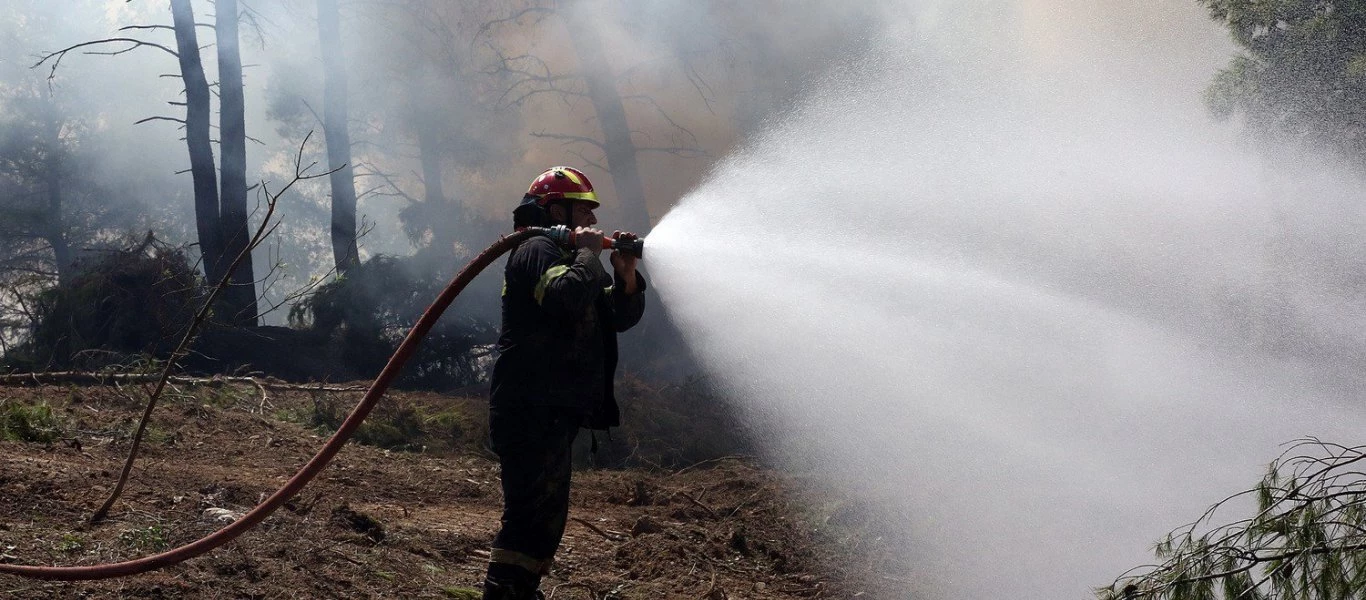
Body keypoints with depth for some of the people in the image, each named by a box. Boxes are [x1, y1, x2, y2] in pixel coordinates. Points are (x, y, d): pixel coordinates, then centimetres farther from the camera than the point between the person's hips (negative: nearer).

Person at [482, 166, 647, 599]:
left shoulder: (568, 255, 23)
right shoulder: (538, 250, -8)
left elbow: (622, 317, 20)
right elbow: (566, 296, -30)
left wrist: (626, 275, 3)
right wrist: (588, 254, -15)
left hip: (554, 412, 11)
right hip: (533, 411, -11)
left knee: (545, 515, 18)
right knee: (534, 515, -16)